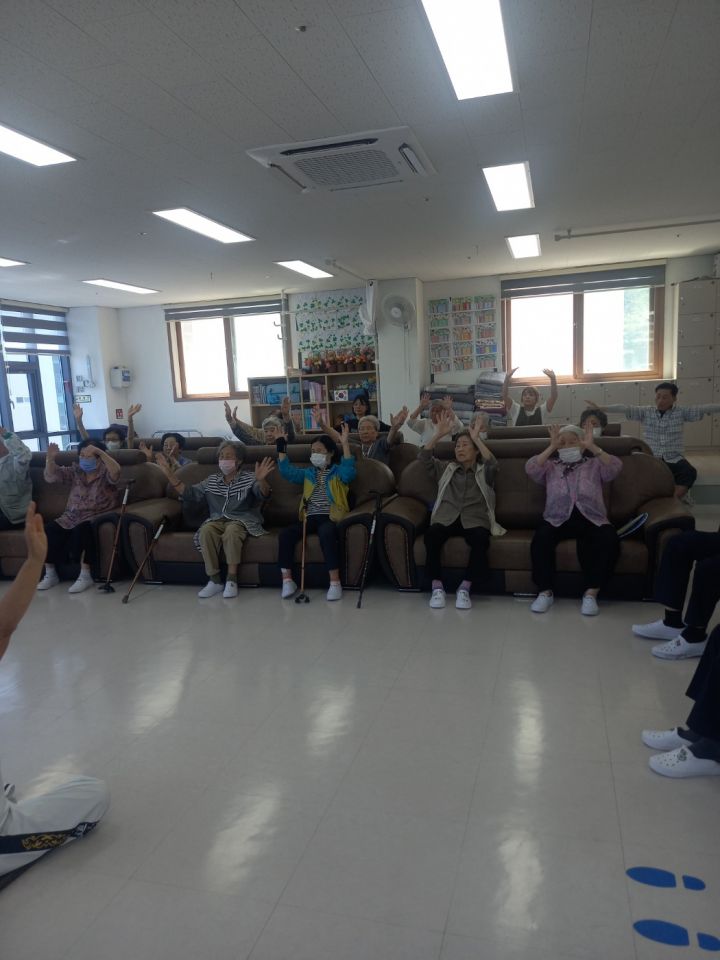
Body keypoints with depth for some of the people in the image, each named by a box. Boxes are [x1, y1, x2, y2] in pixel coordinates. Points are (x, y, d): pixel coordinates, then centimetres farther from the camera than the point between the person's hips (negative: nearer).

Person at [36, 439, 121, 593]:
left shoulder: (105, 473, -4)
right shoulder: (75, 471, 11)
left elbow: (116, 471, -27)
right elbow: (51, 476, 6)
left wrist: (99, 451, -36)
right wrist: (50, 458, -12)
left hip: (96, 517, -5)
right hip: (71, 517, 5)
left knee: (82, 529, -37)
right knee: (49, 529, -19)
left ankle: (85, 576, -26)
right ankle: (50, 574, -4)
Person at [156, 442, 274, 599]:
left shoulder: (249, 479, 2)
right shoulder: (212, 481, 17)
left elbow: (263, 494, -17)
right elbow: (190, 493, 9)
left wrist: (261, 480, -42)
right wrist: (169, 474, -1)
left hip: (242, 520, -4)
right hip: (218, 520, 4)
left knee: (231, 530, -37)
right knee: (206, 531, -30)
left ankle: (232, 580, -29)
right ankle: (214, 580, -23)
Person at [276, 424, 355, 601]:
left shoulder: (338, 472, 8)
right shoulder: (309, 473, 23)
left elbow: (349, 471, -14)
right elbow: (288, 472, 15)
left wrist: (345, 444, -23)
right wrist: (282, 450, 4)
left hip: (330, 518, -5)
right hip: (310, 518, 5)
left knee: (326, 533, -39)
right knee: (286, 533, -22)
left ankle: (335, 582, -31)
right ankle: (287, 580, -15)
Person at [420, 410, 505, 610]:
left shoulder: (484, 472, 17)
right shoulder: (446, 469, 23)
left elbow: (493, 464, -8)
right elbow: (423, 457, 8)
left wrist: (476, 438, -12)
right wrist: (439, 434, -2)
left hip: (475, 520, -1)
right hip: (447, 519, 1)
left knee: (480, 539, -37)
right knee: (431, 534, -34)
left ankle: (465, 587, -29)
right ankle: (437, 586, -25)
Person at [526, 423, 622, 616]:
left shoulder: (595, 464, 18)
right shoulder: (550, 466, 18)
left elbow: (615, 468, -3)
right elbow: (530, 469, -3)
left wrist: (592, 446, -12)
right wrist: (552, 447, -8)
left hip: (591, 519, 0)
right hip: (558, 519, 0)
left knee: (609, 540, -32)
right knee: (541, 537, -32)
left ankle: (591, 593, -22)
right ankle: (545, 592, -20)